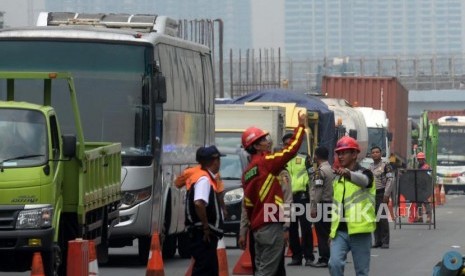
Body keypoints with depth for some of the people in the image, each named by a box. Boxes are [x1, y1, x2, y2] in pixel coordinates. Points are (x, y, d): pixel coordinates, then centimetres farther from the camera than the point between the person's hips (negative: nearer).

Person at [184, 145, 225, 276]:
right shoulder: (204, 179, -16)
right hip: (204, 235, -10)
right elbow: (198, 203, -30)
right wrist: (206, 227, -22)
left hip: (206, 235, 10)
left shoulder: (203, 177, 15)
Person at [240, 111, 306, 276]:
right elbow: (291, 150, -13)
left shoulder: (247, 172, 16)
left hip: (257, 228, 8)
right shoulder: (266, 162, -8)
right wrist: (301, 126, -2)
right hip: (271, 226, -8)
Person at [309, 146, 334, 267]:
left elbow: (317, 190, -18)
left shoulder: (320, 171, -13)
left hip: (322, 204, -8)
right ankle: (330, 257, 15)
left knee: (322, 233, -5)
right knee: (327, 233, 13)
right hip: (331, 202, 8)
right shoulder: (331, 169, 14)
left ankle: (324, 259, -6)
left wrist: (313, 207, -18)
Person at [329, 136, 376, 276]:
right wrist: (332, 230, 20)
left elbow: (362, 180, -29)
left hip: (360, 230, -5)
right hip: (340, 230, 5)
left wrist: (348, 174, -51)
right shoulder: (337, 178, 17)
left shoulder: (364, 173, -2)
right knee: (335, 263, -14)